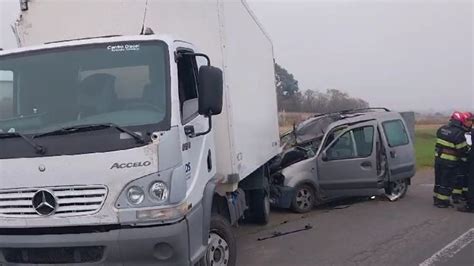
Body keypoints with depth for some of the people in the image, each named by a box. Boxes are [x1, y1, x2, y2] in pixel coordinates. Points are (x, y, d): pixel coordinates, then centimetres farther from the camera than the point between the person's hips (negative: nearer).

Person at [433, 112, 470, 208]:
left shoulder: (442, 129, 4)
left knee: (439, 179, 17)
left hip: (438, 158, 7)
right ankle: (442, 201, 9)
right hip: (449, 162, -7)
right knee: (447, 182, 4)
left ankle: (436, 199, 26)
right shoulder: (459, 134, -19)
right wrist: (467, 154, 4)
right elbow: (463, 150, -14)